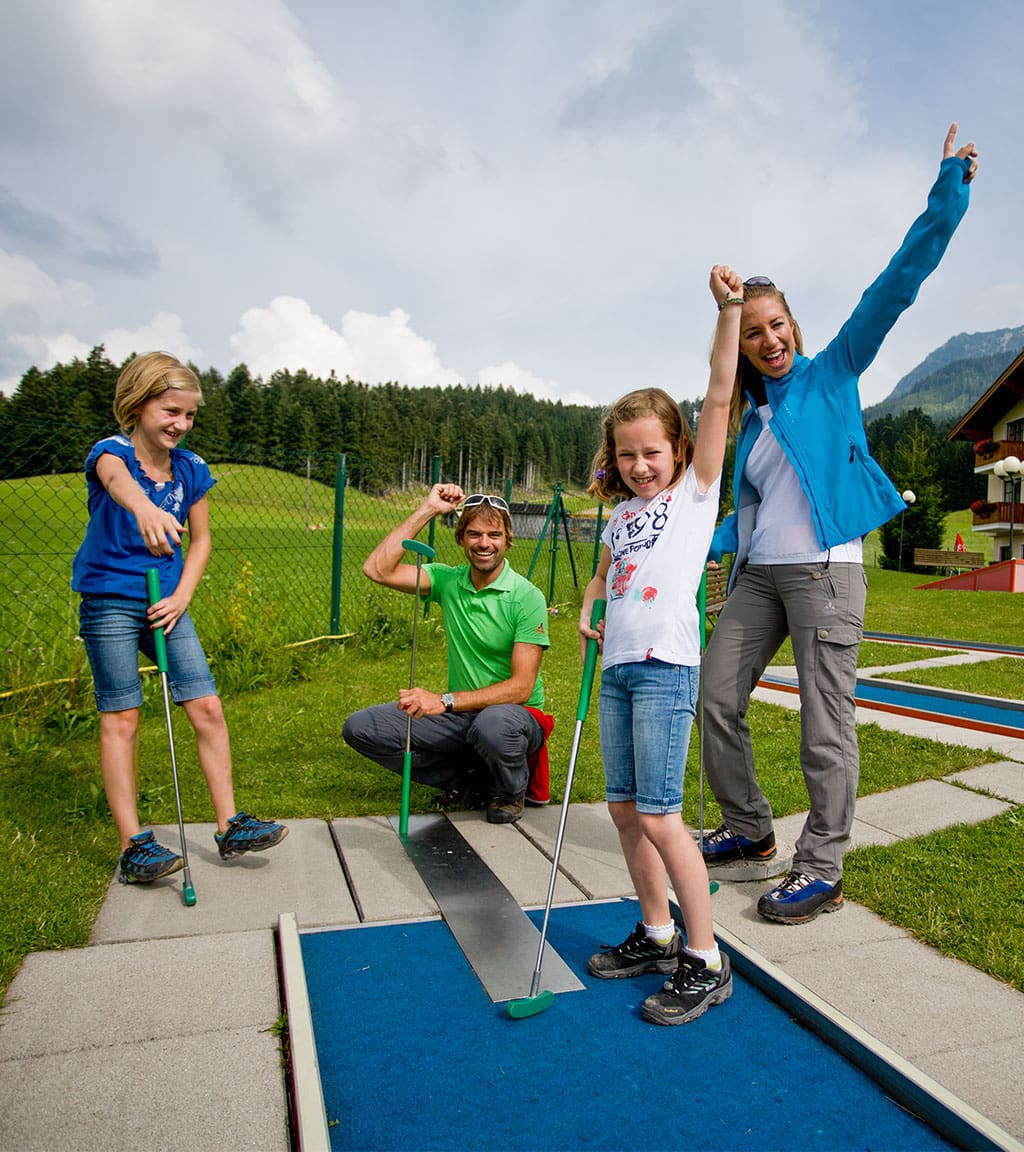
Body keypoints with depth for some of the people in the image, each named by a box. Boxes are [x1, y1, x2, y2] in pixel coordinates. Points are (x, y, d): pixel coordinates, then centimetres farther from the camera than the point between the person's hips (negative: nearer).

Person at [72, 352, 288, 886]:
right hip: (109, 603, -4)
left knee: (207, 707, 0)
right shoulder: (111, 451, -12)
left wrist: (181, 596, -5)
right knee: (120, 720, 1)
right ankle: (133, 845, 10)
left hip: (166, 604, 5)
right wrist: (145, 509, -62)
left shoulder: (191, 469, 2)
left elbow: (201, 540, 10)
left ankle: (229, 826, 11)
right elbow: (117, 479, -38)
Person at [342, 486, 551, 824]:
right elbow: (377, 569, -13)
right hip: (461, 717, 5)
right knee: (359, 727, -9)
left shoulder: (527, 597, -15)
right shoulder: (448, 580, 0)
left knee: (493, 723, -41)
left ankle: (510, 792, -3)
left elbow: (521, 688, -20)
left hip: (516, 715, -4)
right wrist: (427, 510, -13)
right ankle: (470, 778, 2)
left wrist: (446, 701, -30)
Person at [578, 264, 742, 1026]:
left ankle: (706, 963, 8)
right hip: (618, 667, 7)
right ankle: (657, 935, 28)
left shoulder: (697, 489, 2)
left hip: (666, 667, -7)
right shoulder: (622, 513, 17)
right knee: (624, 810, 11)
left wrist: (729, 311, -12)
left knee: (659, 816, -7)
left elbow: (720, 396, -7)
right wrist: (589, 610, 10)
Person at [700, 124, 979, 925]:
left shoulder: (833, 376, 3)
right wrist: (701, 547, 10)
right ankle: (749, 830, 24)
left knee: (826, 726, -3)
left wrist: (946, 199, -13)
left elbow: (894, 288, -6)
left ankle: (821, 872, 10)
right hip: (758, 573, 6)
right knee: (718, 700, 5)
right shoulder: (750, 416, 16)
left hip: (826, 571, -6)